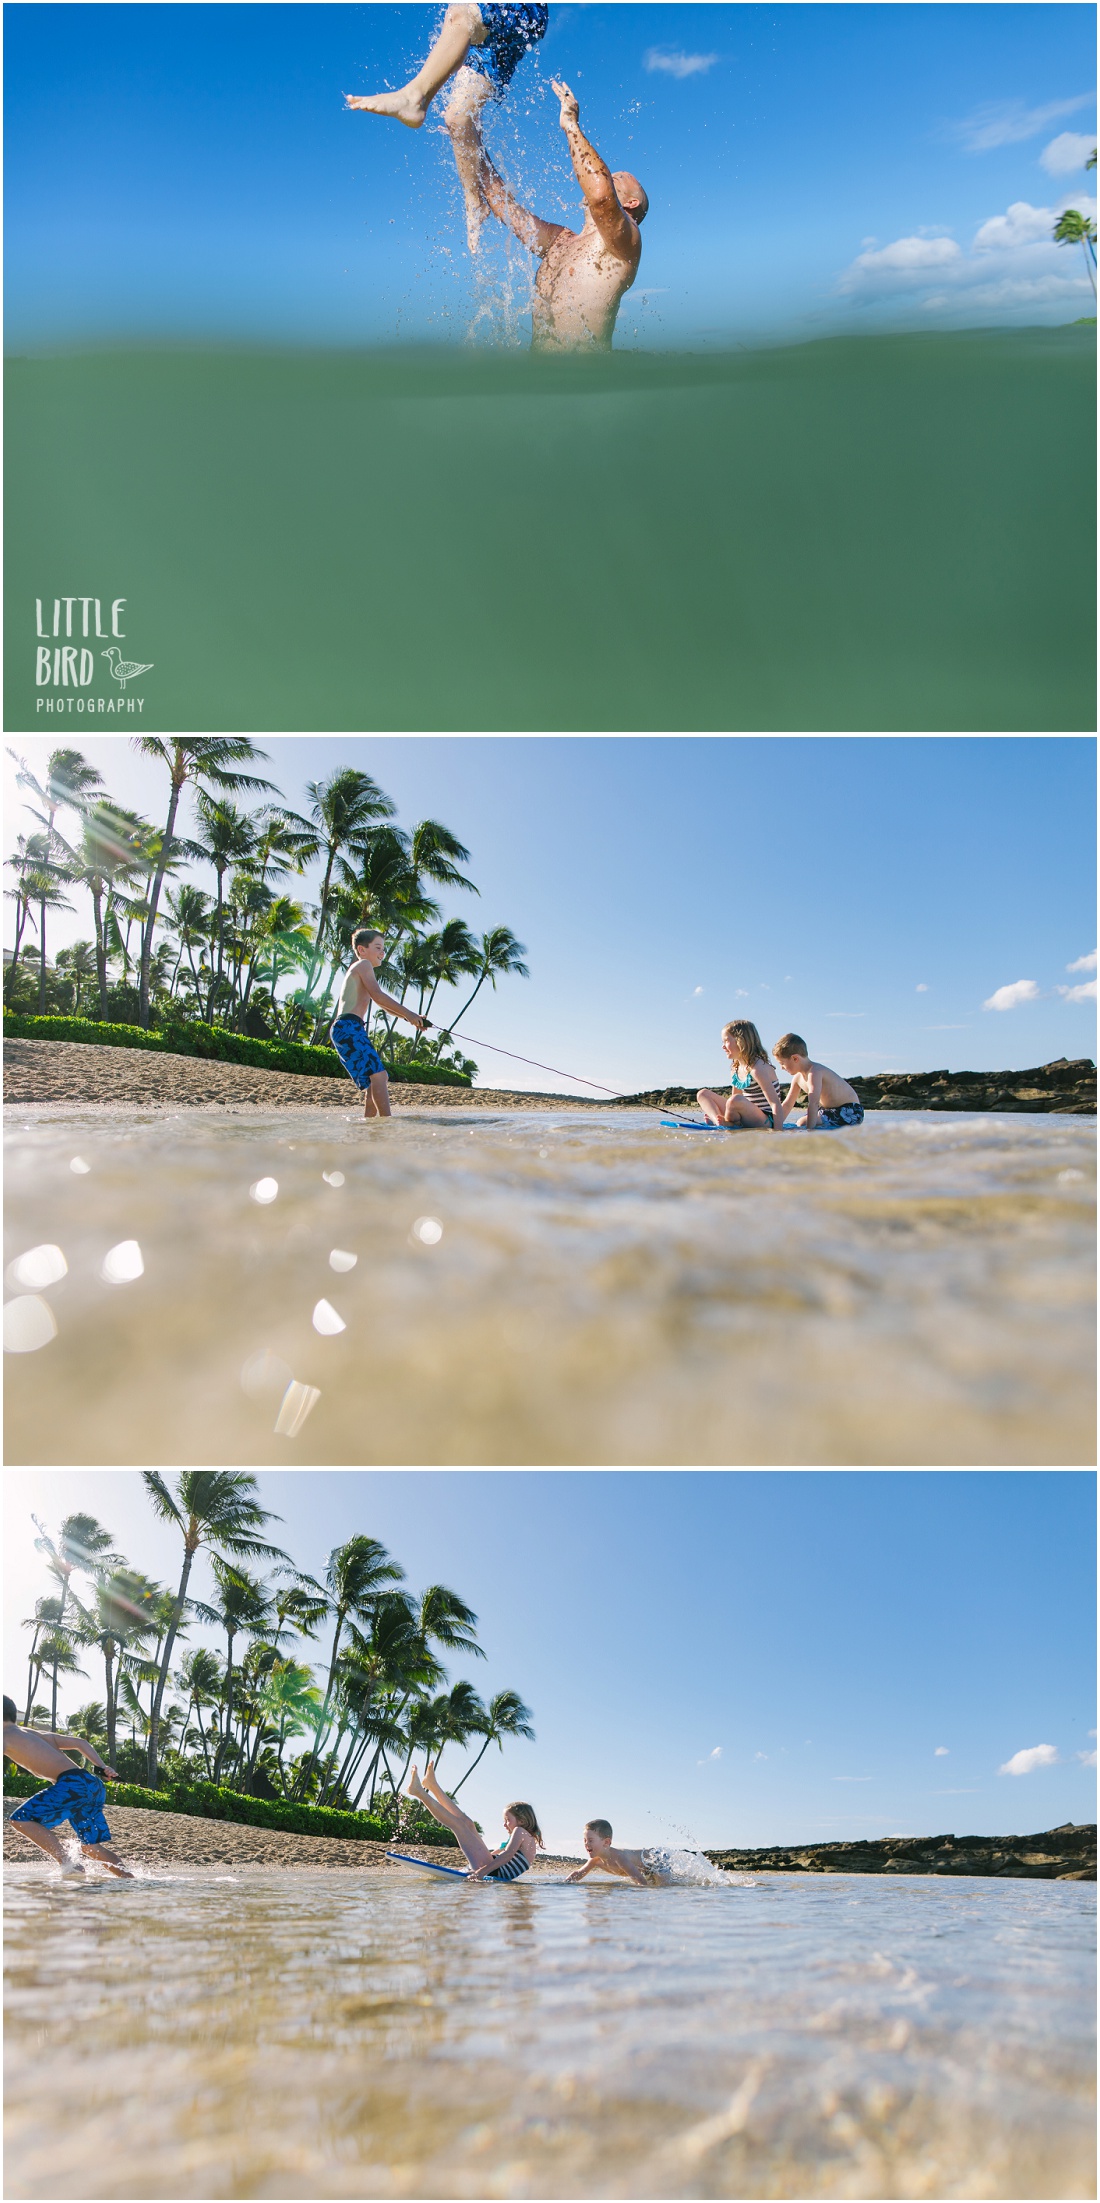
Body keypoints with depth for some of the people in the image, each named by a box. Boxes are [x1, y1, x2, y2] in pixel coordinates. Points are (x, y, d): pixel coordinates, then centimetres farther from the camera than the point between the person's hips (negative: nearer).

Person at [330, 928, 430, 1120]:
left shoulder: (359, 970, 31)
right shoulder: (364, 964, 2)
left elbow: (383, 1004, 31)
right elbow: (377, 996, -13)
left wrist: (411, 1017, 20)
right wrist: (408, 1013, -11)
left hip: (344, 1030, 10)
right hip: (348, 1027, -10)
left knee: (374, 1081, 10)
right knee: (378, 1074, -20)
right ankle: (387, 1121, -29)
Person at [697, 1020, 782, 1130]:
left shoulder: (758, 1068, -17)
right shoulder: (736, 1068, 11)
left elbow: (775, 1103, -23)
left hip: (765, 1123, -9)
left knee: (736, 1100, -39)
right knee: (703, 1094, 8)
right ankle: (718, 1122, -20)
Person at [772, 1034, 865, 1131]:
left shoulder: (814, 1072, -24)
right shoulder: (798, 1077, 5)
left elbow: (813, 1103, -35)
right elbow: (787, 1105, 14)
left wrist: (809, 1129, -41)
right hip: (830, 1110, 10)